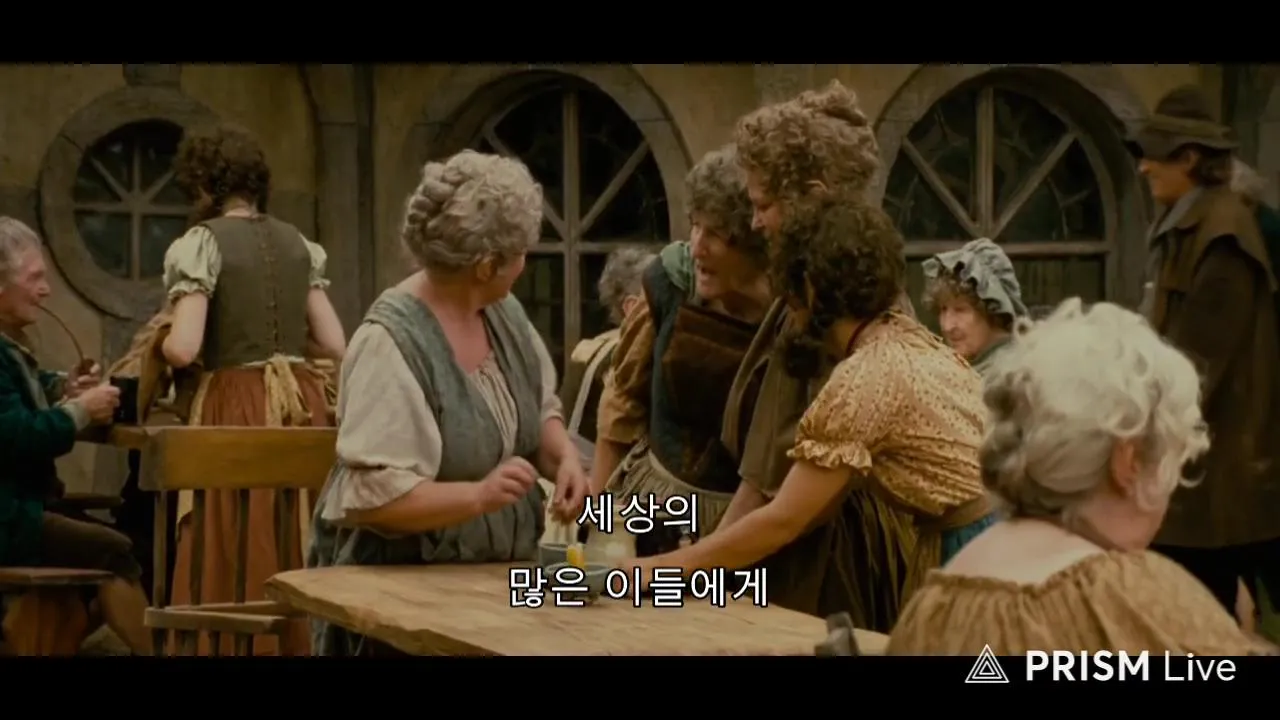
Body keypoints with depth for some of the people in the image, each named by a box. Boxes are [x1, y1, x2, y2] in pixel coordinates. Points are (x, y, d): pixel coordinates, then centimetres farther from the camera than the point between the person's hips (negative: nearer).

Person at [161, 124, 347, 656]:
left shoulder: (202, 243, -5)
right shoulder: (298, 244, 11)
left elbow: (183, 349, -16)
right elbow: (335, 345, 8)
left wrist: (159, 346, 5)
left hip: (236, 409, -6)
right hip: (302, 405, 6)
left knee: (235, 561, -1)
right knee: (296, 558, 10)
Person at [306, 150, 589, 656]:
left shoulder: (503, 311, 1)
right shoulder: (392, 343, -22)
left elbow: (539, 409, 14)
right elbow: (372, 496, -25)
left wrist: (564, 456, -6)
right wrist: (479, 496, -34)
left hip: (490, 576, 7)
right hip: (399, 585, -7)